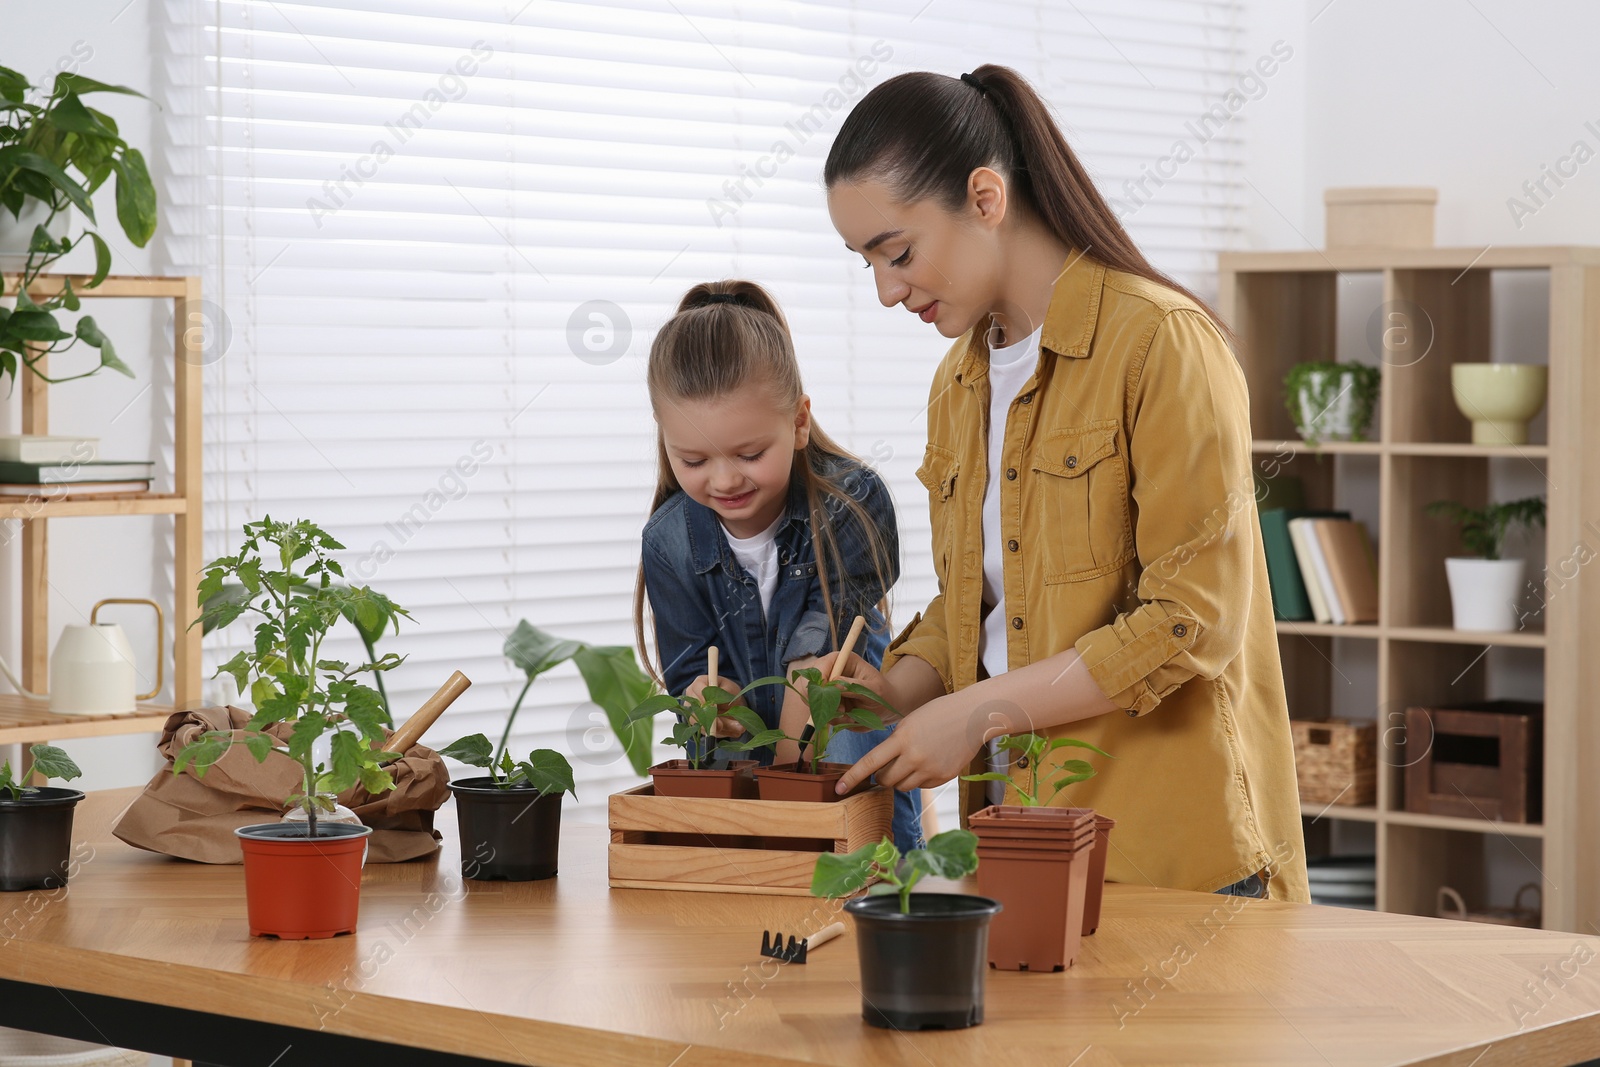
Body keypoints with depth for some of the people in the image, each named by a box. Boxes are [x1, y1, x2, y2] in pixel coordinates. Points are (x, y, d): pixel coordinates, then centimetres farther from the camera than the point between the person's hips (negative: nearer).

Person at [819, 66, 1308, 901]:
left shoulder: (1162, 344, -12)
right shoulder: (960, 381, 13)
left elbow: (1192, 624, -17)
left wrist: (980, 711, -16)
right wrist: (898, 688, 0)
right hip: (1020, 829, 6)